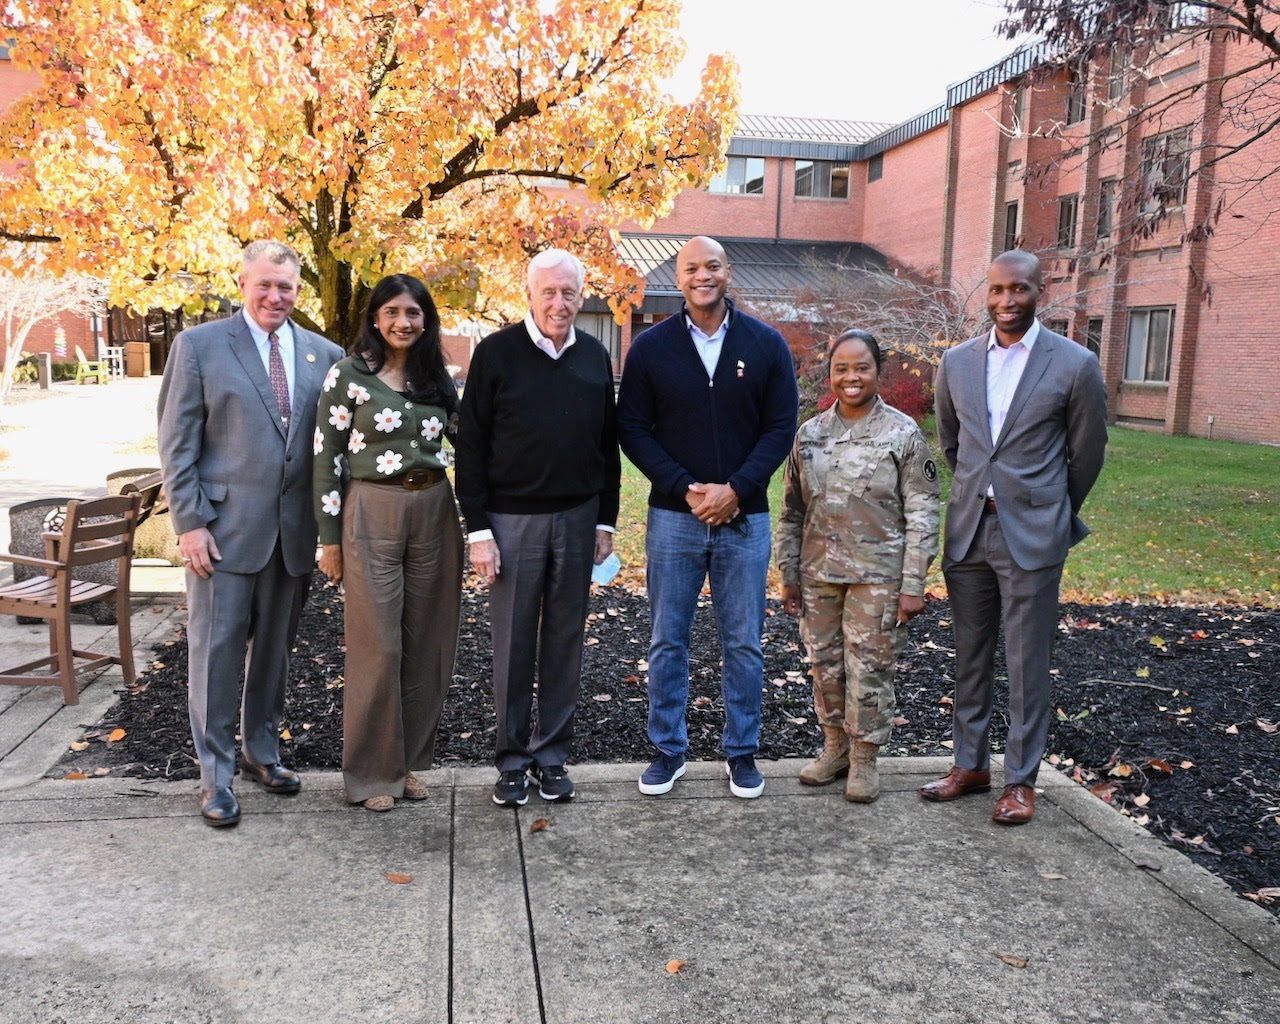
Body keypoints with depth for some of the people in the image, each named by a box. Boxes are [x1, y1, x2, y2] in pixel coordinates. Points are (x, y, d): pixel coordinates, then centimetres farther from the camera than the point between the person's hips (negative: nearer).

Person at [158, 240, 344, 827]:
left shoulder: (323, 355, 7)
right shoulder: (198, 346, -2)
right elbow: (177, 444, -3)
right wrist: (189, 523, -10)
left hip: (293, 531, 4)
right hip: (224, 529, -3)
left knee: (275, 649, 15)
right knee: (216, 652, 3)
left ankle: (260, 751, 32)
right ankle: (214, 775, 16)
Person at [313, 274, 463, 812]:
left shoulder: (437, 376, 9)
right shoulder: (349, 374, -3)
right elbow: (327, 456, -3)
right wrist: (330, 537, -5)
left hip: (434, 512, 5)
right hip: (373, 513, -4)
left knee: (427, 644, 8)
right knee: (377, 646, 0)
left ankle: (408, 758, 24)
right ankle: (371, 772, 15)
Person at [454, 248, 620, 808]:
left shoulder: (595, 357, 7)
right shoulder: (496, 353, -4)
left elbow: (608, 444, 11)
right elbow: (471, 447, -4)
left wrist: (605, 521, 8)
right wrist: (478, 529, -8)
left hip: (577, 519, 3)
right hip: (512, 519, -3)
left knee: (565, 642, 9)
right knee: (513, 644, 5)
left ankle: (551, 754, 22)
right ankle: (512, 760, 18)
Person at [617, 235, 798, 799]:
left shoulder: (766, 344, 2)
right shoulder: (651, 347, 2)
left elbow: (781, 426, 0)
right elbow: (633, 430, 0)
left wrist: (735, 490, -11)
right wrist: (684, 488, -11)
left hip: (744, 518, 0)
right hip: (673, 517, 0)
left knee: (743, 643, 8)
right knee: (668, 640, 8)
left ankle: (741, 752, 24)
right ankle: (668, 750, 23)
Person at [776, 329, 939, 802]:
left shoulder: (903, 433, -5)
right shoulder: (809, 433, 5)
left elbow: (921, 513, -6)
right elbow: (792, 510, 10)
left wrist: (913, 584, -9)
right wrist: (789, 574, 9)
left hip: (877, 576, -4)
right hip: (819, 573, 4)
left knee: (870, 668, 3)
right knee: (825, 665, 12)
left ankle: (864, 759, 20)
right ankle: (835, 747, 30)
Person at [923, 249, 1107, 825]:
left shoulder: (1074, 365, -6)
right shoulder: (957, 363, 5)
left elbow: (1087, 452, 4)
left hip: (1031, 536, -4)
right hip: (968, 532, 4)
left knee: (1027, 664, 4)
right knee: (970, 658, 13)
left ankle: (1020, 779, 18)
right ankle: (970, 765, 27)